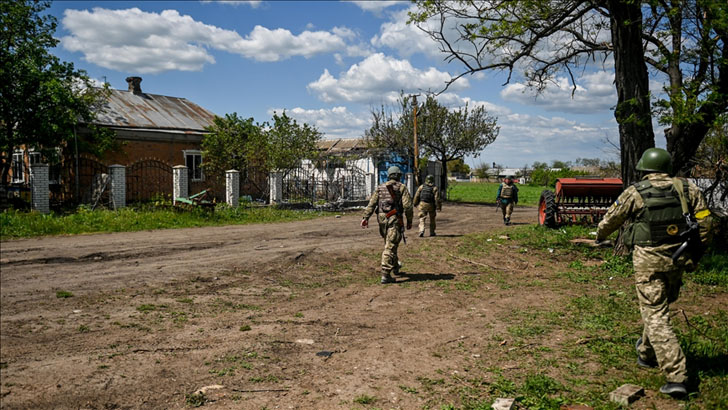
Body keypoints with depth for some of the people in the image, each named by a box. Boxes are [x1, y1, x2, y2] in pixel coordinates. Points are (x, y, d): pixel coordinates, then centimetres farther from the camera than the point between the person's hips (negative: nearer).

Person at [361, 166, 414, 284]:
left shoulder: (380, 188, 12)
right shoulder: (402, 187, 0)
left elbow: (372, 203, 3)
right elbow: (407, 205, -9)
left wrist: (365, 217, 0)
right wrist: (409, 221, 0)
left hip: (382, 218, 5)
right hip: (394, 219, -5)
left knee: (389, 244, 23)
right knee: (390, 247, -6)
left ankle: (395, 266, 40)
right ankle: (385, 275, -11)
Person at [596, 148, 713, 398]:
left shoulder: (635, 193, -7)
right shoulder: (687, 189, 1)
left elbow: (610, 220, 5)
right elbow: (704, 222, 3)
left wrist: (600, 235, 26)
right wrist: (695, 252, 14)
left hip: (648, 260, -5)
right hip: (677, 259, 5)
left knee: (655, 316, -2)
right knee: (659, 308, 23)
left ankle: (676, 377, -9)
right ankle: (647, 354, 44)